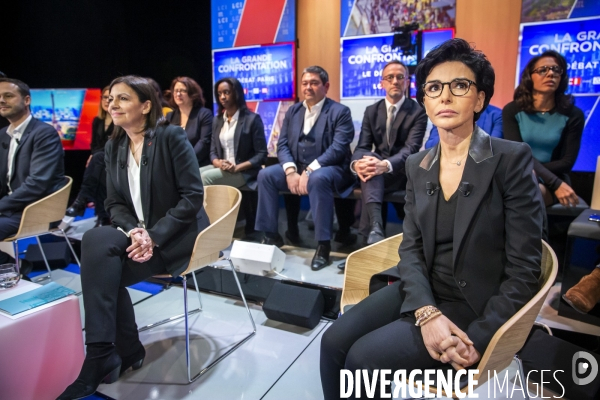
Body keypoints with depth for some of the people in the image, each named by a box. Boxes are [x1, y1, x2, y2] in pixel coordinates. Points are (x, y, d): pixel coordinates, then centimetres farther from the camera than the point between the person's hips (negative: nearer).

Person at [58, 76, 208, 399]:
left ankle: (101, 357, -11)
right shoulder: (113, 146, 8)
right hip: (137, 232, 6)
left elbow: (193, 196, -15)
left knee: (98, 245, -25)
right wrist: (134, 231, -15)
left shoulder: (172, 136, -10)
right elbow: (115, 202, 7)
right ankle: (124, 351, -8)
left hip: (177, 234, -5)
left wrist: (154, 236, -22)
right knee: (95, 243, -25)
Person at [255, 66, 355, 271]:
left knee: (318, 179, -38)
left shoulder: (340, 112, -5)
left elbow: (338, 148, -17)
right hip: (297, 167, 6)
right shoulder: (293, 111, 12)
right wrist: (291, 171, -14)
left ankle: (323, 244, -27)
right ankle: (271, 235, -3)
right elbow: (282, 145, 5)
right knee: (265, 174, -14)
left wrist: (309, 171, -25)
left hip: (329, 169, -5)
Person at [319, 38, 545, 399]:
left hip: (477, 305, -4)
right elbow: (411, 247, 1)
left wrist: (478, 338, -19)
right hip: (423, 292, 5)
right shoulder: (417, 165, 4)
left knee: (364, 357, -18)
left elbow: (523, 269, -11)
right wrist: (426, 311, -16)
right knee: (334, 341, -11)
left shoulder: (512, 159, -11)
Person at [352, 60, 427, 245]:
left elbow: (411, 148, -17)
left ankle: (374, 227, -36)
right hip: (376, 171, 2)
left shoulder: (418, 112, -2)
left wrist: (386, 165, -38)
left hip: (403, 173, -2)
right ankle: (376, 227, -53)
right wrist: (357, 163, -27)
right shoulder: (371, 111, 10)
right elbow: (362, 147, 0)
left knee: (374, 170, -34)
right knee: (368, 161, -34)